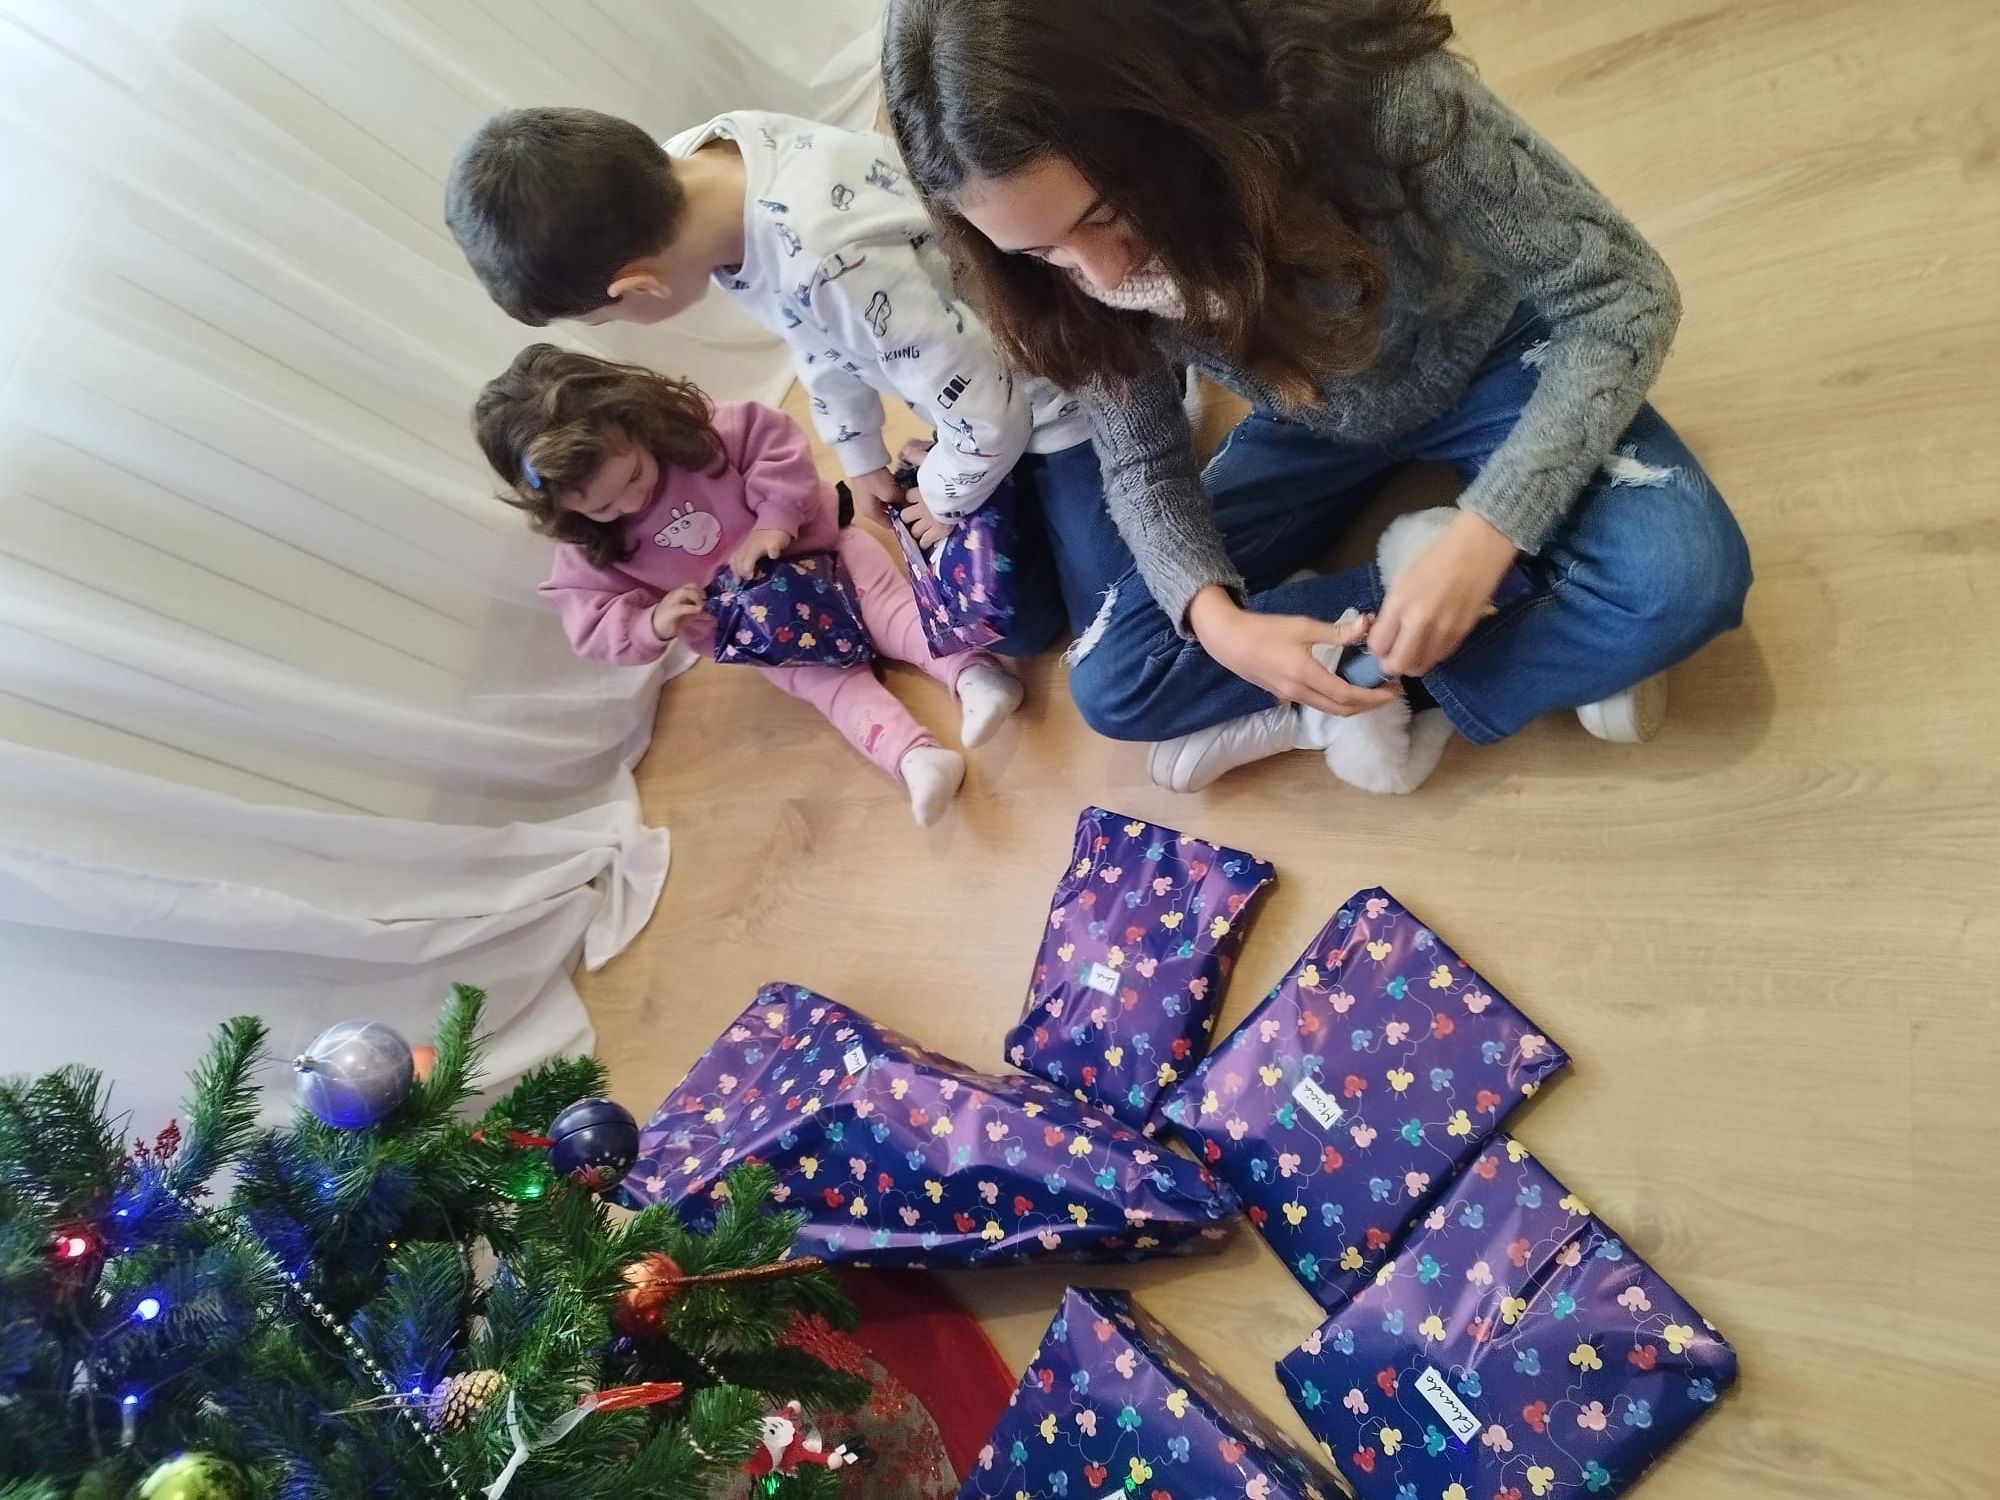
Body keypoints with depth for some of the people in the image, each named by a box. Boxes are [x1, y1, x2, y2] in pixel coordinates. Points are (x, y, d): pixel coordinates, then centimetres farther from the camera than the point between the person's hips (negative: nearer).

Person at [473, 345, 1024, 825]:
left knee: (888, 604, -20)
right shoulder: (587, 551, -13)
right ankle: (914, 757, -37)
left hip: (814, 550, 1)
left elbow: (776, 439, -16)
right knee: (825, 677, -20)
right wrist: (653, 623, -30)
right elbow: (595, 628, -10)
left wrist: (775, 522, -28)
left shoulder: (691, 425, -18)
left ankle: (974, 673, -33)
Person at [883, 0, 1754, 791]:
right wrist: (1217, 620, -28)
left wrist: (1483, 537, -36)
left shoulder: (1361, 91, -35)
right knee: (1115, 684, -11)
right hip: (1310, 426, 4)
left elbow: (1622, 291, -26)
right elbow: (1142, 464, -11)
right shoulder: (1072, 268, -23)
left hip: (1484, 364, -3)